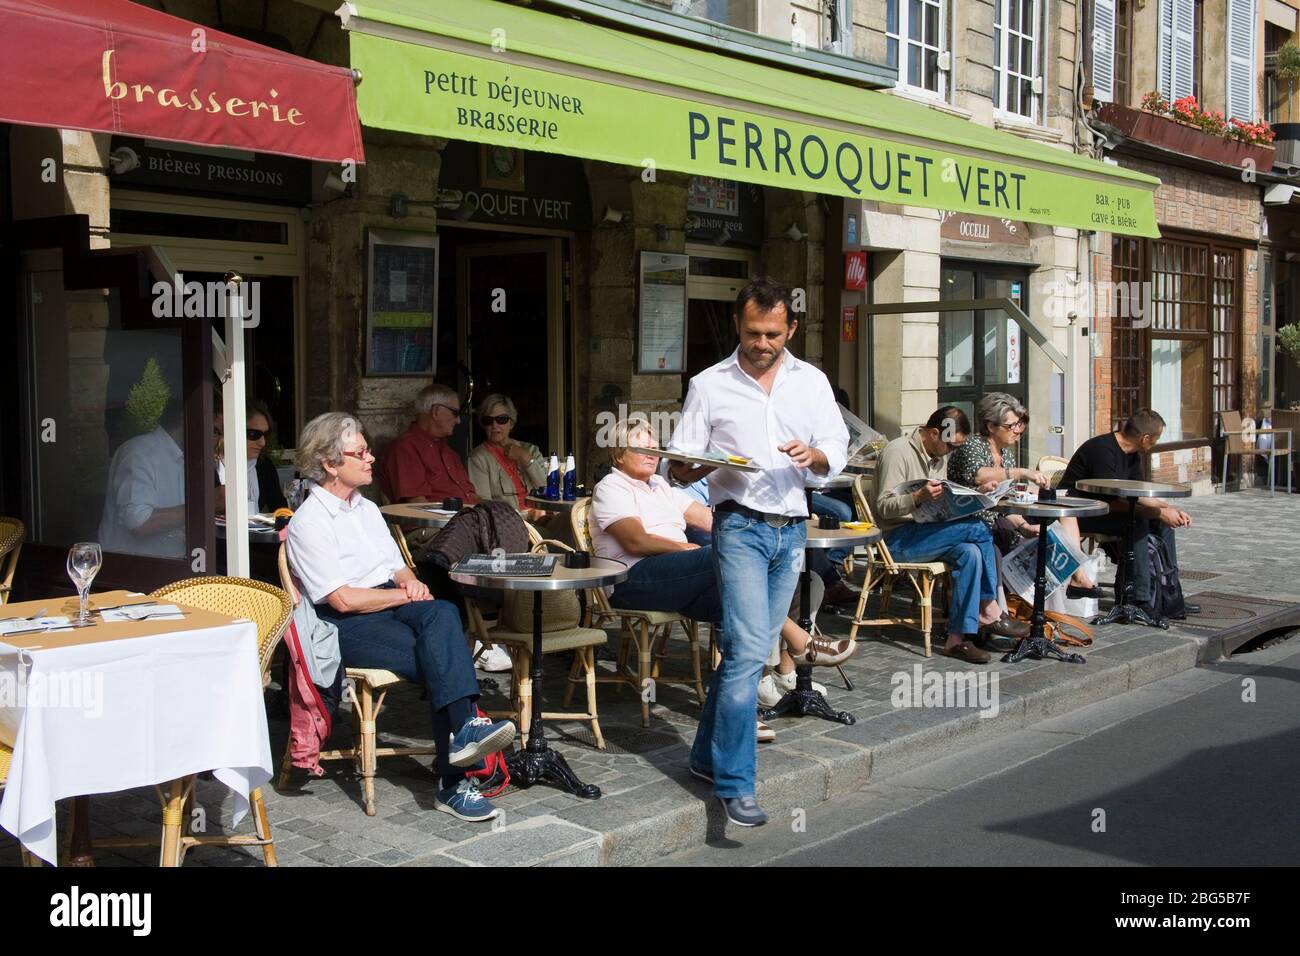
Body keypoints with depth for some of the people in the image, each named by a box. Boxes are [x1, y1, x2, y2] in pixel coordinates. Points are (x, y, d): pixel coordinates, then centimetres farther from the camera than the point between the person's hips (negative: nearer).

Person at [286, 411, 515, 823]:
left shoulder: (367, 508, 21)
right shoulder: (309, 522, -6)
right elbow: (343, 600, -14)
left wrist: (413, 582, -1)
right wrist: (405, 593, -8)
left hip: (392, 604, 7)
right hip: (349, 626, -6)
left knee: (442, 614, -30)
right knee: (440, 658, -30)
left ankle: (462, 728, -41)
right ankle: (454, 784, -33)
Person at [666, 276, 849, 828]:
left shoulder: (812, 382, 10)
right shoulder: (709, 385, 1)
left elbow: (837, 450, 7)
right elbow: (680, 461, 1)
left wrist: (815, 456, -16)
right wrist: (690, 465, -22)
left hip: (792, 529, 4)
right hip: (741, 527, -4)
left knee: (749, 648, 10)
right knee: (749, 649, -14)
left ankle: (709, 755, 24)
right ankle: (734, 783, -9)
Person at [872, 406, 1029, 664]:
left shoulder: (940, 455, 17)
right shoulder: (898, 452, -11)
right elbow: (884, 507, -17)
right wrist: (919, 497, -35)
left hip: (925, 533, 8)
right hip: (898, 539, -8)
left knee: (971, 552, -24)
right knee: (978, 529, -23)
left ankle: (957, 638, -22)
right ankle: (990, 612, -11)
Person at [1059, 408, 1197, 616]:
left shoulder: (1131, 455, 7)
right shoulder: (1102, 449, -24)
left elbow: (1138, 495, 13)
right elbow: (1112, 501, -29)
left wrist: (1172, 509, 0)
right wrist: (1159, 512, -27)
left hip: (1099, 510, 10)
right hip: (1076, 512, -10)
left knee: (1162, 522, -1)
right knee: (1137, 521, -29)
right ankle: (1140, 600, -26)